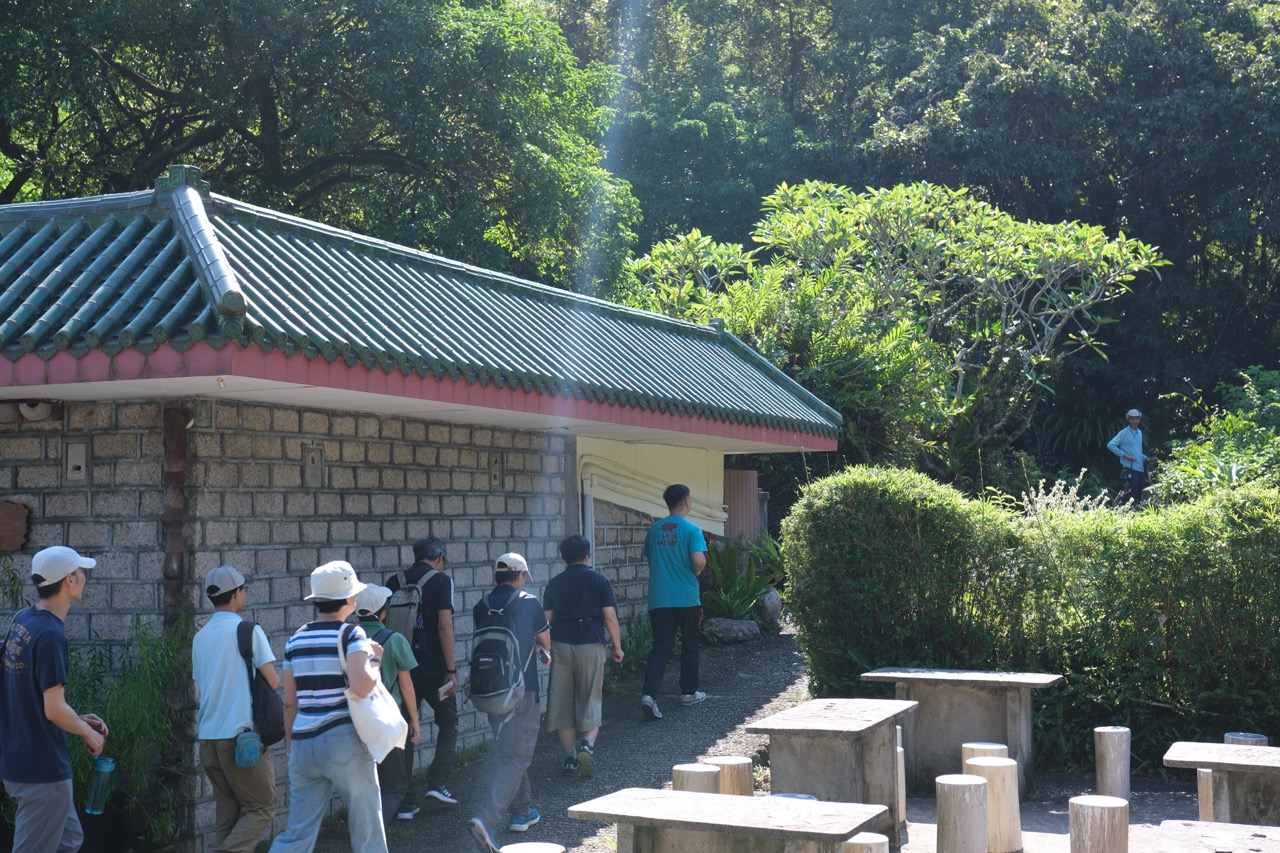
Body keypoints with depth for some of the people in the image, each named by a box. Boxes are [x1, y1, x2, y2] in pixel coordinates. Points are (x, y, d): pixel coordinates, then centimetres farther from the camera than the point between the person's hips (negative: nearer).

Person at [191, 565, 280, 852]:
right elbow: (273, 682, -9)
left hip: (208, 737, 6)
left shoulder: (200, 637, 12)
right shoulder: (248, 630, -8)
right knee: (262, 807, 2)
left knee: (227, 813, 12)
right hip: (240, 734, -6)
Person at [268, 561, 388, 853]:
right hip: (344, 741, -5)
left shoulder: (296, 640, 10)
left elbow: (290, 702, 13)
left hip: (304, 744, 5)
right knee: (367, 828, 9)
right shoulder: (351, 634, -7)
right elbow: (361, 687, -23)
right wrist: (374, 660, -4)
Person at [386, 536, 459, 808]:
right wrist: (451, 670, -11)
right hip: (433, 668, -4)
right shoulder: (441, 580, -5)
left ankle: (405, 801, 10)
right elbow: (444, 626, -13)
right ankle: (437, 783, 4)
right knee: (448, 723, 16)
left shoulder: (394, 583, 8)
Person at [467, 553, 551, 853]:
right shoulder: (529, 603, -4)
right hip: (522, 691, -5)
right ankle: (486, 819, -21)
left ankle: (522, 812, 33)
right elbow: (544, 639, 14)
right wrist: (544, 652, 39)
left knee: (507, 752, 22)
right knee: (514, 759, -5)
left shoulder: (482, 606, 5)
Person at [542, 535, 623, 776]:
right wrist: (617, 647, 6)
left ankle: (571, 756, 6)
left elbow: (546, 620, 7)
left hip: (561, 645, 2)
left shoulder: (555, 584, 9)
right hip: (591, 644, -2)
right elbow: (610, 616, -3)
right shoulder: (599, 580, 2)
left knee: (562, 702, 7)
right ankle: (588, 744, -17)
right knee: (591, 699, 5)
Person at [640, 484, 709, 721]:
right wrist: (696, 572, 1)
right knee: (689, 645, 14)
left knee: (660, 647, -1)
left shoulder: (655, 529, 6)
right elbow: (699, 560, -20)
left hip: (659, 600, 3)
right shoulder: (691, 529, -9)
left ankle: (649, 694, -18)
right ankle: (689, 692, 25)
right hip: (687, 599, -3)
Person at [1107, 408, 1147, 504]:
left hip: (1141, 469, 8)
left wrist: (1146, 459, 11)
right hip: (1130, 469, -8)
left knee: (1142, 496, 9)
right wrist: (1124, 455, -15)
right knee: (1130, 496, -11)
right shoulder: (1124, 433, -6)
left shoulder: (1139, 432, 17)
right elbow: (1110, 445, -15)